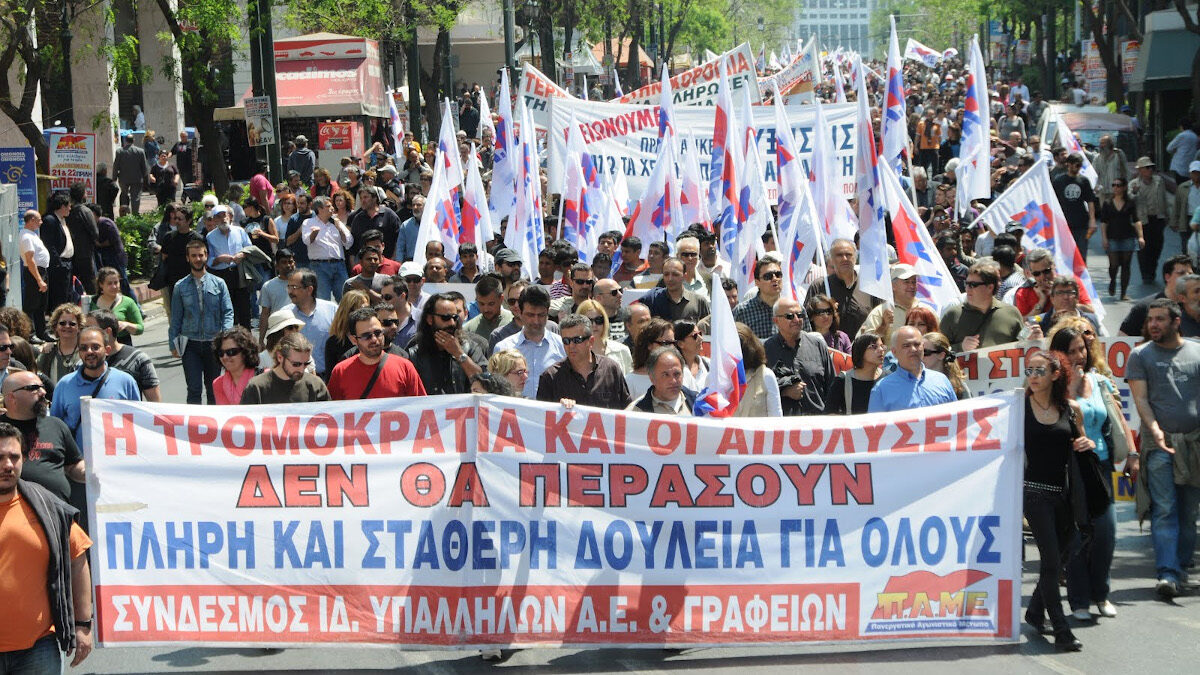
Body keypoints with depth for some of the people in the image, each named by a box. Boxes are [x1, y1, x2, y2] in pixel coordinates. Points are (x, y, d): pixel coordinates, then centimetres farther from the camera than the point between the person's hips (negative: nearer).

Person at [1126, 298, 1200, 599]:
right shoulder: (1140, 355, 7)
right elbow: (1140, 398, 1)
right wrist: (1155, 430, -14)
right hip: (1159, 442, -2)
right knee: (1164, 509, -10)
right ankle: (1168, 574, -16)